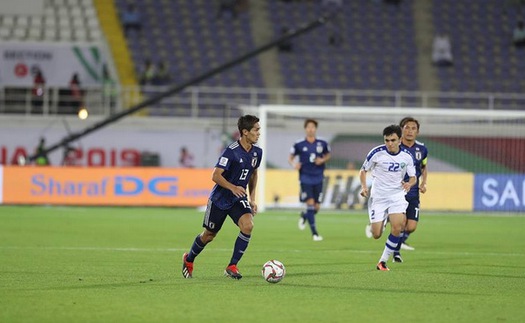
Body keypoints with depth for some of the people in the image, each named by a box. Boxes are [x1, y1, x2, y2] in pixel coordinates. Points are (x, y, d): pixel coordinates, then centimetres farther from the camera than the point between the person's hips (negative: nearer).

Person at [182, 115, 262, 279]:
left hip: (239, 198, 4)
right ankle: (189, 260, 40)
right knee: (209, 235, 10)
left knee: (248, 225, -23)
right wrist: (233, 187, -40)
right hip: (220, 199, -4)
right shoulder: (231, 151, -23)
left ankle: (232, 266, -13)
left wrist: (252, 198, 12)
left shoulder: (257, 152, -2)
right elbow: (216, 176, -25)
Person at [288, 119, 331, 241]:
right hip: (305, 178, -3)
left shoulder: (322, 144, 1)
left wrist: (323, 160, -4)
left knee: (316, 207, 4)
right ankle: (314, 233, -9)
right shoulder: (299, 145, -4)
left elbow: (328, 154, 17)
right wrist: (294, 164, -16)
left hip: (318, 179, 3)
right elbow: (291, 158, 6)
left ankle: (304, 215, 40)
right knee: (310, 203, -14)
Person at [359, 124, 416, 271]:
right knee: (376, 235, -3)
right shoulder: (376, 153, -11)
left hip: (397, 195, 1)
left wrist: (409, 183, -19)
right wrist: (364, 186, -15)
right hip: (378, 196, -1)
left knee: (397, 227, -22)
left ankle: (383, 261, -8)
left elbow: (413, 177, 5)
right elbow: (363, 170, 2)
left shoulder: (407, 156, -5)